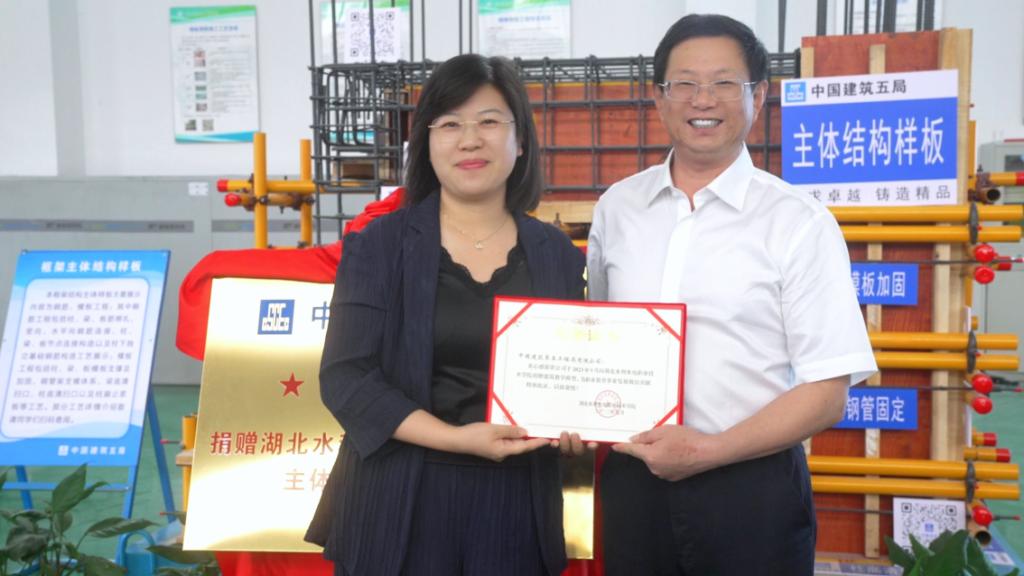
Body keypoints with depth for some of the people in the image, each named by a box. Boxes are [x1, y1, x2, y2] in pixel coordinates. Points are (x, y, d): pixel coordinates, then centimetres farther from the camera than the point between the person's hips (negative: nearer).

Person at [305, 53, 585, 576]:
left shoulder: (558, 255, 4)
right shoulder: (379, 245, -3)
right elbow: (346, 376, -8)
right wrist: (456, 438, -17)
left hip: (516, 500, 2)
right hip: (401, 500, -2)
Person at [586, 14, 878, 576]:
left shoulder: (800, 224, -8)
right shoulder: (616, 208, 3)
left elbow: (826, 393, -9)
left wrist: (708, 451, -15)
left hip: (751, 488, -3)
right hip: (632, 478, 3)